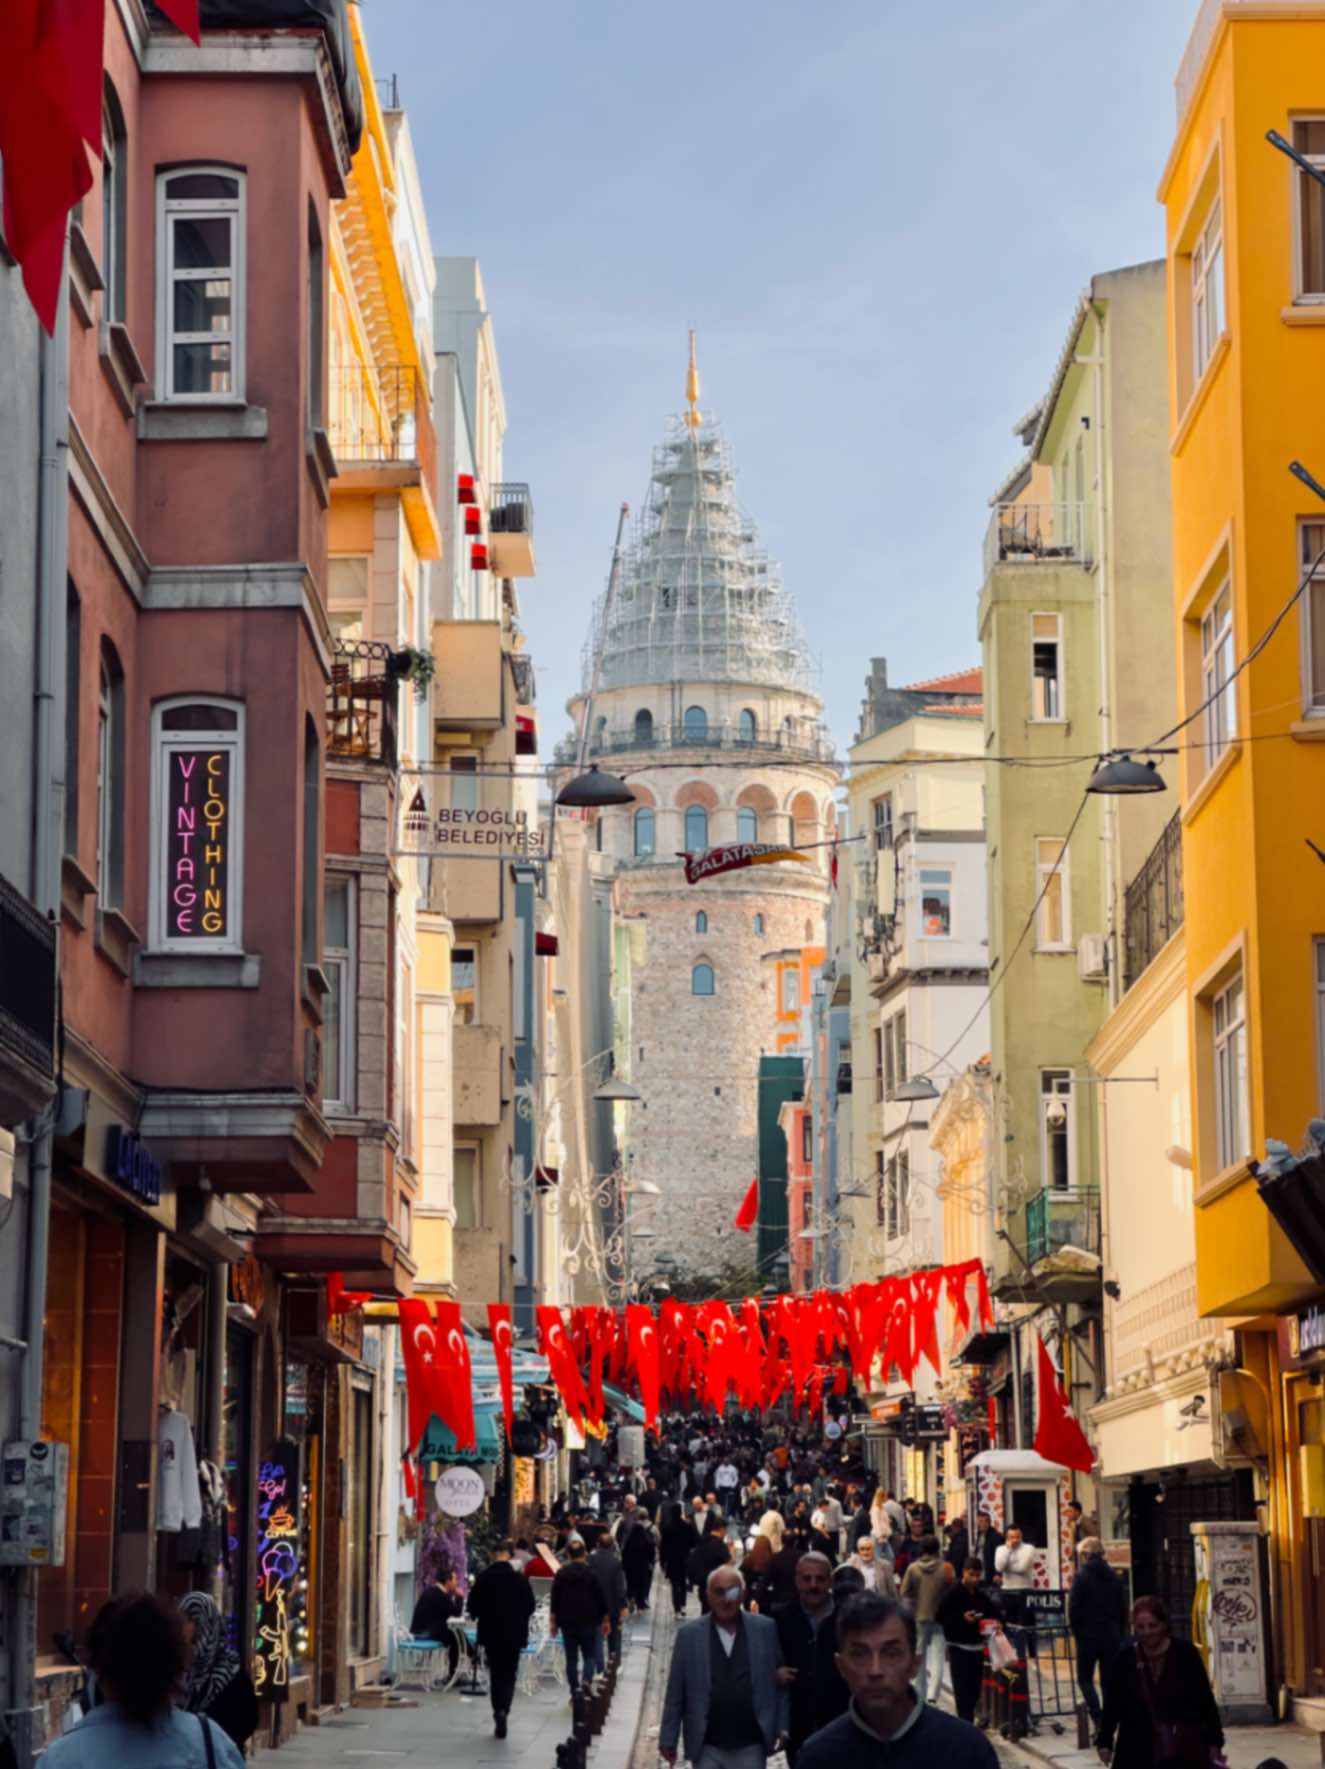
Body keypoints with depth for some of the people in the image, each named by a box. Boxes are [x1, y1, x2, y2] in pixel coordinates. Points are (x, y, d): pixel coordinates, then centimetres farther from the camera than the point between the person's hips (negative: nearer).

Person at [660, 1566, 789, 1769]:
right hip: (707, 1748, 0)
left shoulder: (765, 1629, 0)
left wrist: (781, 1727, -1)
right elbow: (675, 1693, 1)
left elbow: (780, 1682, 4)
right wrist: (668, 1739, 0)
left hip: (750, 1746, 0)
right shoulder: (689, 1635, -1)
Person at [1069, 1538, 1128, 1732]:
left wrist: (1077, 1632, 1)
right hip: (1111, 1636, 4)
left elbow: (1073, 1609, -11)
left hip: (1089, 1636, -4)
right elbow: (1123, 1609, 9)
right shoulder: (1114, 1577, 6)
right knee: (1109, 1680, 11)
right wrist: (1119, 1634, 14)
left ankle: (1098, 1718, -13)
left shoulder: (1082, 1577, -9)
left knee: (1085, 1679, 5)